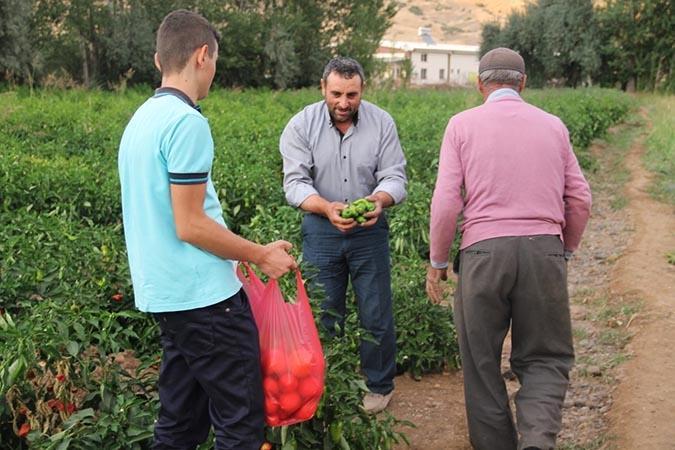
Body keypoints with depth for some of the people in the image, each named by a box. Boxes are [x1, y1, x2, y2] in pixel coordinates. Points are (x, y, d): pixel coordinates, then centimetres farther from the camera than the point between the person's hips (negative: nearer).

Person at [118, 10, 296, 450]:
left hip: (164, 293, 9)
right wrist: (262, 255, -7)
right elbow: (189, 225, -19)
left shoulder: (141, 119, 12)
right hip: (203, 296, -9)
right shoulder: (187, 122, -16)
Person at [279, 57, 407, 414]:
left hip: (369, 228, 1)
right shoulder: (301, 126, -8)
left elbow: (395, 177, -7)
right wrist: (327, 207, -34)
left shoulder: (382, 123, -5)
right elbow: (295, 182, -14)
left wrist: (379, 199, -31)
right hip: (320, 229, 0)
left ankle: (379, 385, 26)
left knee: (376, 314, 7)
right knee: (323, 314, 8)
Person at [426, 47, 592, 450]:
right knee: (545, 358, 12)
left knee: (481, 361, 13)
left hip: (484, 251, -2)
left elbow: (446, 202, -4)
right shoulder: (553, 125, 12)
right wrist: (566, 251, 26)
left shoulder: (462, 125, 4)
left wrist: (437, 261, 8)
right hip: (544, 251, 2)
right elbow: (580, 199, 11)